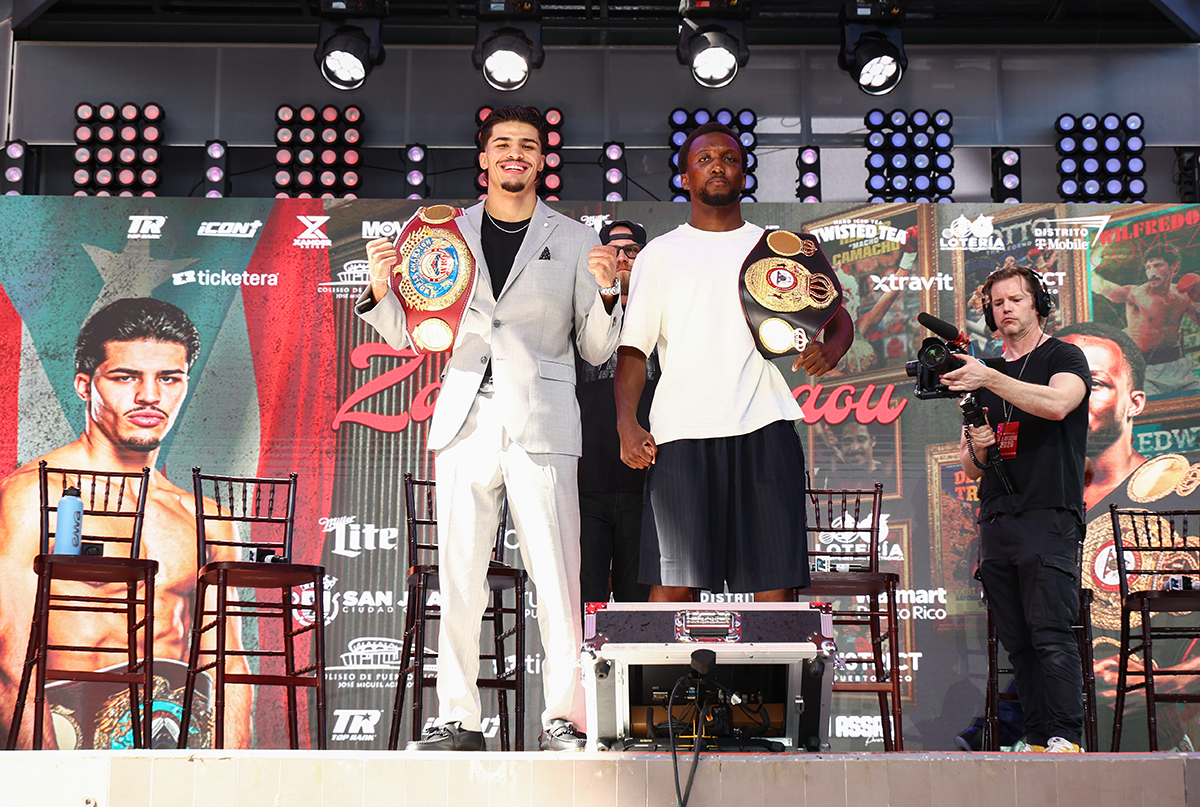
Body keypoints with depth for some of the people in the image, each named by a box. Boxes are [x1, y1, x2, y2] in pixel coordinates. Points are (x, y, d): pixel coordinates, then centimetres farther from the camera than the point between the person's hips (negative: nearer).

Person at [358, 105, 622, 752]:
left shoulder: (573, 240, 9)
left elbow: (597, 352, 9)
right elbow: (408, 334, 15)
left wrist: (606, 293, -9)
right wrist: (380, 290, -4)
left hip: (542, 425, -1)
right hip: (466, 424, 2)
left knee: (556, 581, -5)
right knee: (458, 580, 2)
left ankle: (564, 718, 4)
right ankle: (457, 720, 10)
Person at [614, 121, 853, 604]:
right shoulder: (660, 255, 14)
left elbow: (837, 318, 19)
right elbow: (634, 347, 10)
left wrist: (829, 350, -5)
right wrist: (627, 422, -6)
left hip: (764, 428, 1)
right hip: (681, 432, -1)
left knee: (776, 583, -3)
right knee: (672, 584, -6)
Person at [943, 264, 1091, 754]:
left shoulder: (1063, 357, 6)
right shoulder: (982, 374, 21)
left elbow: (1058, 403, -19)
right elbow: (969, 468, 21)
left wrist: (988, 378, -23)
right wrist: (976, 448, -2)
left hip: (1049, 517, -6)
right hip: (996, 523, 6)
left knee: (1051, 634, -14)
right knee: (1017, 643, 3)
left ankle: (1065, 738, -15)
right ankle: (1038, 740, 6)